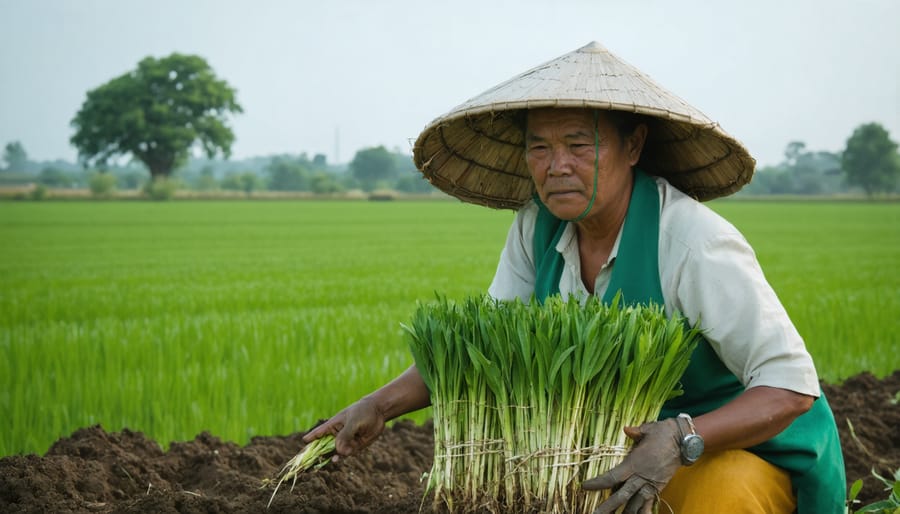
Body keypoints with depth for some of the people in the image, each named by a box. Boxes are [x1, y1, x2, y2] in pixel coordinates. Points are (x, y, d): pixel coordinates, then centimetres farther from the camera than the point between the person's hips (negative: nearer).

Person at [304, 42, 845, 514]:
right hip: (618, 444, 6)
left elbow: (791, 388, -27)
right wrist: (380, 405, -17)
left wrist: (680, 442, -43)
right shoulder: (540, 225, -7)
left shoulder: (695, 245, -28)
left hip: (744, 447, -6)